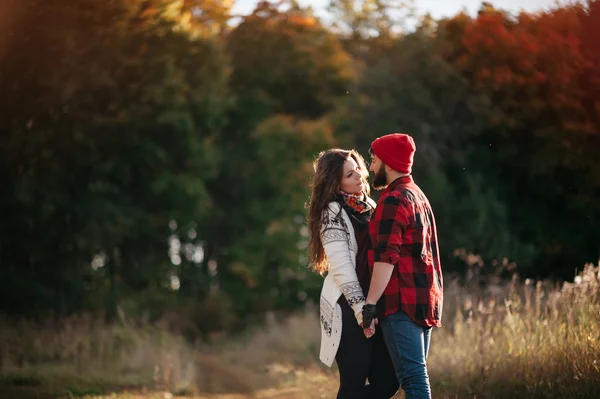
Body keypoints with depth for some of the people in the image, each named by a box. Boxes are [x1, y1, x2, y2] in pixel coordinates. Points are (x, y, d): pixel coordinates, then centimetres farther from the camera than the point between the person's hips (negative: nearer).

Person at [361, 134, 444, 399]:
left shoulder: (394, 200, -11)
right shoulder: (417, 195, 20)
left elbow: (385, 257, -19)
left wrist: (370, 303, -20)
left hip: (402, 301, -10)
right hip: (425, 297, 10)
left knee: (411, 377, -12)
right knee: (417, 374, 11)